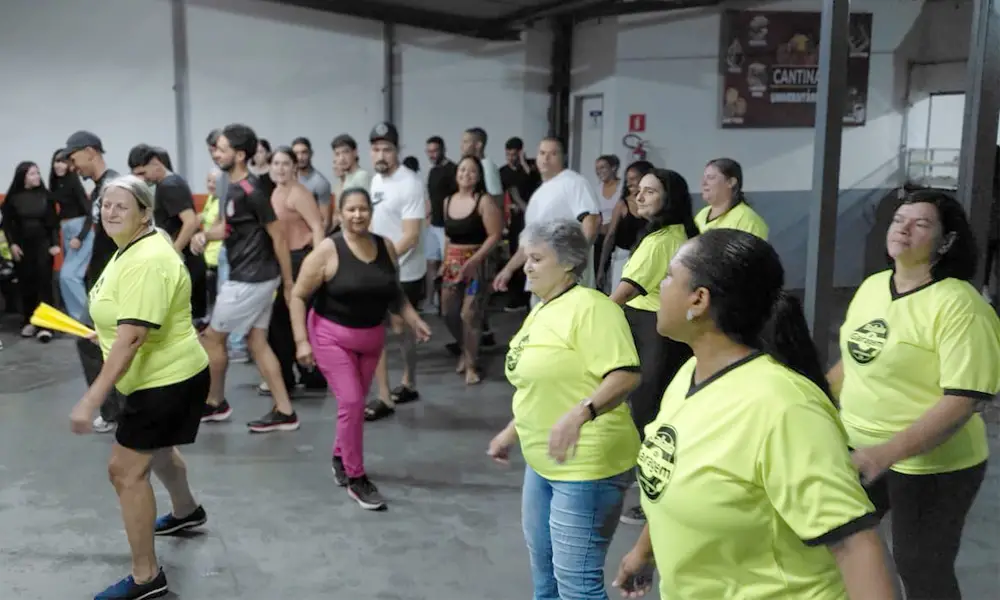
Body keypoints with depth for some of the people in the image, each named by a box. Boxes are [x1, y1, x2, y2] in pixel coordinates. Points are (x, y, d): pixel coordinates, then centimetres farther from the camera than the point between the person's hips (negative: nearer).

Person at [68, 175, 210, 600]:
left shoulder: (148, 261, -27)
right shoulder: (132, 248, 6)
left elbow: (132, 337, -34)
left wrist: (92, 398, -35)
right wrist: (105, 334, 24)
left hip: (168, 380, -11)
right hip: (162, 375, 11)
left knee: (126, 470, -8)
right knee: (155, 449, 30)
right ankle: (187, 512, 57)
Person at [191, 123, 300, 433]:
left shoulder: (251, 191, -19)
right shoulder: (234, 187, 10)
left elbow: (278, 235, -18)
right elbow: (229, 226, 22)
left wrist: (288, 282, -15)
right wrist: (205, 235, 1)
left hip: (250, 280, -9)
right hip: (249, 277, 9)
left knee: (213, 337, 6)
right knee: (257, 342, 11)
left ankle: (215, 403, 24)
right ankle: (284, 412, 14)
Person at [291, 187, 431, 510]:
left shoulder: (386, 247, -1)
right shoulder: (327, 251, -16)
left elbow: (395, 292, 11)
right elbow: (298, 296, -11)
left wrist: (414, 320, -2)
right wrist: (301, 340, -17)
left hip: (372, 338, 5)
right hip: (332, 336, -5)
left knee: (356, 403, 14)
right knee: (351, 403, -11)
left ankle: (339, 457, 39)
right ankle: (356, 478, 3)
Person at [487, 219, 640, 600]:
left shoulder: (590, 308, -17)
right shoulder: (541, 312, 12)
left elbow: (626, 375, -26)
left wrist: (580, 413, -38)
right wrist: (512, 433, 24)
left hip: (587, 465, -10)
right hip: (543, 462, 10)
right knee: (544, 567, 23)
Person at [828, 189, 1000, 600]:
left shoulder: (958, 305, -20)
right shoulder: (872, 286, 2)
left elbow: (963, 400, -25)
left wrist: (886, 454, -31)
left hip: (930, 466, -6)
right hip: (857, 449, 7)